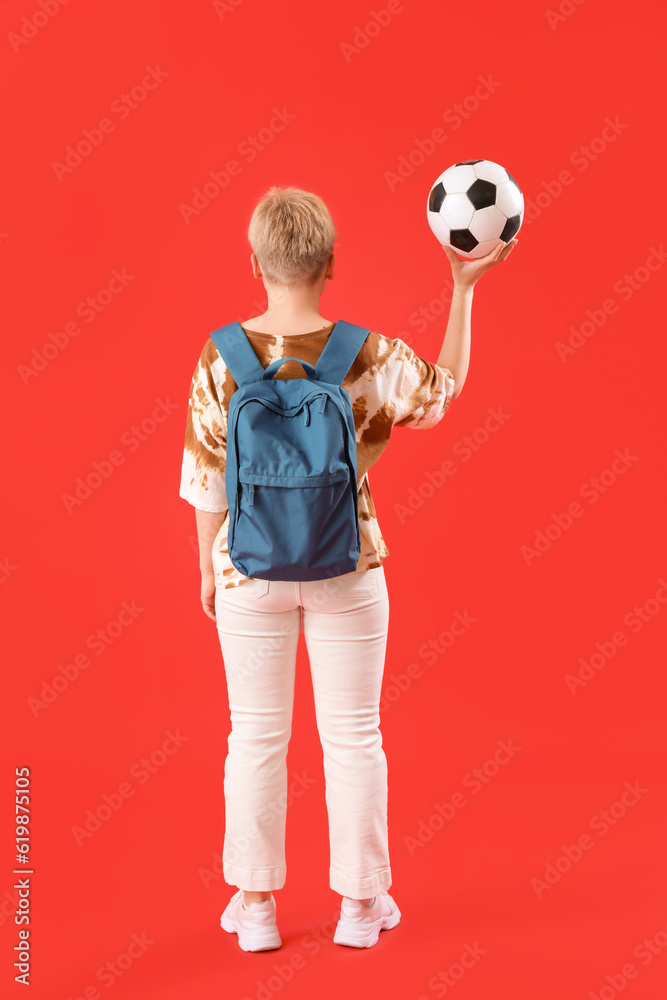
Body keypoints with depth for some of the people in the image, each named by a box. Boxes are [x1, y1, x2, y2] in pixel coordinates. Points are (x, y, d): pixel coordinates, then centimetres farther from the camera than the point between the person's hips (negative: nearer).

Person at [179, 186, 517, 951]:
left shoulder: (222, 358, -10)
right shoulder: (367, 357, -11)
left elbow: (208, 478, -5)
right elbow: (445, 391, 8)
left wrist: (208, 569, 8)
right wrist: (463, 288, 12)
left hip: (251, 569, 1)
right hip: (346, 568, 0)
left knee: (256, 735, 13)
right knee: (352, 735, 12)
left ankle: (255, 904, 23)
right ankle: (360, 903, 24)